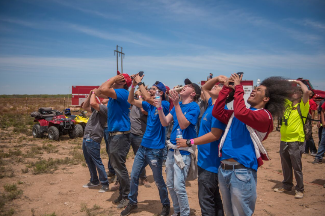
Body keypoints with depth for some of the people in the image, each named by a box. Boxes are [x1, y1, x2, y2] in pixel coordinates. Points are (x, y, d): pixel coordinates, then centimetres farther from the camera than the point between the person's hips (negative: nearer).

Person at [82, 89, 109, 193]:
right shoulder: (98, 108, 17)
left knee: (97, 162, -3)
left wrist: (94, 93, -8)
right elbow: (85, 107, 25)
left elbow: (93, 103, -27)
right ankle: (94, 181, 32)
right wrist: (90, 94, 14)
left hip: (93, 140, -10)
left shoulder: (106, 108, -12)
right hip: (86, 138, 10)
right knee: (89, 162, 18)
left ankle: (105, 184, 8)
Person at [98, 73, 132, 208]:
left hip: (120, 135, -10)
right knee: (116, 166, 17)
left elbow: (102, 89, -28)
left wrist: (114, 78, -16)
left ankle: (126, 196, 12)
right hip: (113, 135, 10)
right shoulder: (115, 94, 13)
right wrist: (114, 79, 12)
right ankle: (122, 194, 30)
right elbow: (102, 90, 18)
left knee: (119, 167, -2)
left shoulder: (122, 93, -17)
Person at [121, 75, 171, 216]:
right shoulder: (149, 105, 9)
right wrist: (133, 85, -3)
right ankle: (132, 203, 31)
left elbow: (147, 98, -28)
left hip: (155, 150, -7)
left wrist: (140, 83, -18)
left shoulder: (164, 105, -12)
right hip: (143, 147, 7)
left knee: (159, 181, 7)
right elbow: (131, 101, 8)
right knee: (134, 176, 12)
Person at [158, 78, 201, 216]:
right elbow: (165, 123, 4)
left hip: (183, 151, -7)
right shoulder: (177, 105, 10)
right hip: (172, 149, 7)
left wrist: (176, 104, -24)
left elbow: (183, 124, -22)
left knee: (178, 186, -7)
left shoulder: (194, 107, -9)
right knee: (170, 185, 13)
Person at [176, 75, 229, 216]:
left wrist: (189, 142, -19)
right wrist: (217, 77, 8)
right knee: (214, 198, 20)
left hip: (210, 162, -9)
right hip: (205, 161, 10)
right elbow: (204, 88, 26)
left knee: (206, 200, -1)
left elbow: (215, 135, -24)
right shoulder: (211, 105, 10)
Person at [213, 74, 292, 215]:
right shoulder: (236, 113, 15)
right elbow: (217, 112, 7)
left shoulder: (264, 115, -8)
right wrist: (226, 88, 5)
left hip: (241, 172, -7)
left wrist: (238, 87, -14)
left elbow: (241, 113, -25)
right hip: (223, 169, 7)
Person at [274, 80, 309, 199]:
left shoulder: (302, 106, -6)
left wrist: (300, 82, -6)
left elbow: (306, 91, -22)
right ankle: (286, 186, 31)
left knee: (297, 167, 2)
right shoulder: (287, 103, 10)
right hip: (284, 140, 6)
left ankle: (300, 189, 17)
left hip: (296, 141, -6)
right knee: (285, 166, 16)